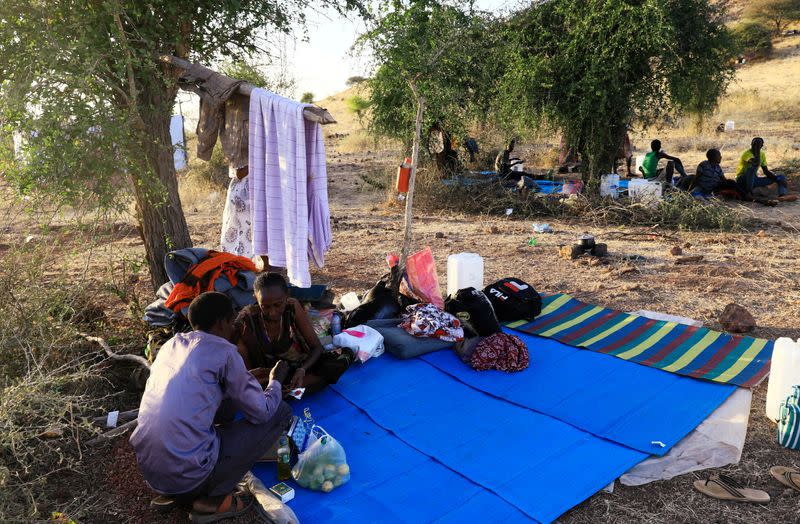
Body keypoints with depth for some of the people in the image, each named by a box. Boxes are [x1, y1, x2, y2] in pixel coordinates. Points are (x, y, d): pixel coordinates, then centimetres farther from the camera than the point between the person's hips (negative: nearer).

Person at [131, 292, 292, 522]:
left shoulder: (171, 344, 11)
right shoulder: (222, 351, -9)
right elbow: (261, 412, -3)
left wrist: (246, 378, 32)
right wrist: (275, 381, 17)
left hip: (147, 469, 8)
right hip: (188, 474, -7)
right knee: (281, 412, 3)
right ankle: (212, 499, 0)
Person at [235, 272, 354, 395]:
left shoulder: (293, 307, -13)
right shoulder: (246, 322, -18)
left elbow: (317, 347, -8)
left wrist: (302, 370, -26)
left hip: (301, 366, 3)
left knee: (346, 354, -20)